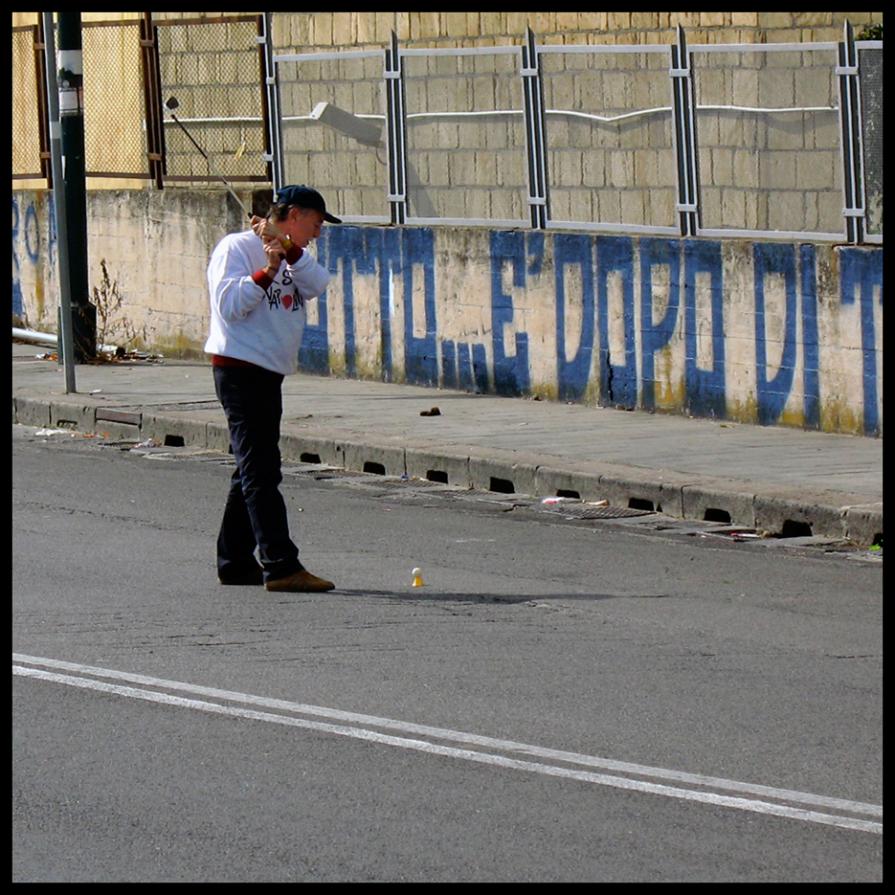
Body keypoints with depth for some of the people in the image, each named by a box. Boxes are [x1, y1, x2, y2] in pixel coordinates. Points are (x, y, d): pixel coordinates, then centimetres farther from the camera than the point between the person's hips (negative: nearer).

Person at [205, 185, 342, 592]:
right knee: (259, 471, -12)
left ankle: (235, 562, 19)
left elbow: (317, 284, -1)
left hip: (268, 375, 10)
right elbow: (228, 305, -17)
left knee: (255, 470, 12)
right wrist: (267, 272, -24)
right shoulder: (237, 248, -6)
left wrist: (288, 250, -13)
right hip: (240, 370, -9)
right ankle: (281, 566, -19)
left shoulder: (291, 256, 18)